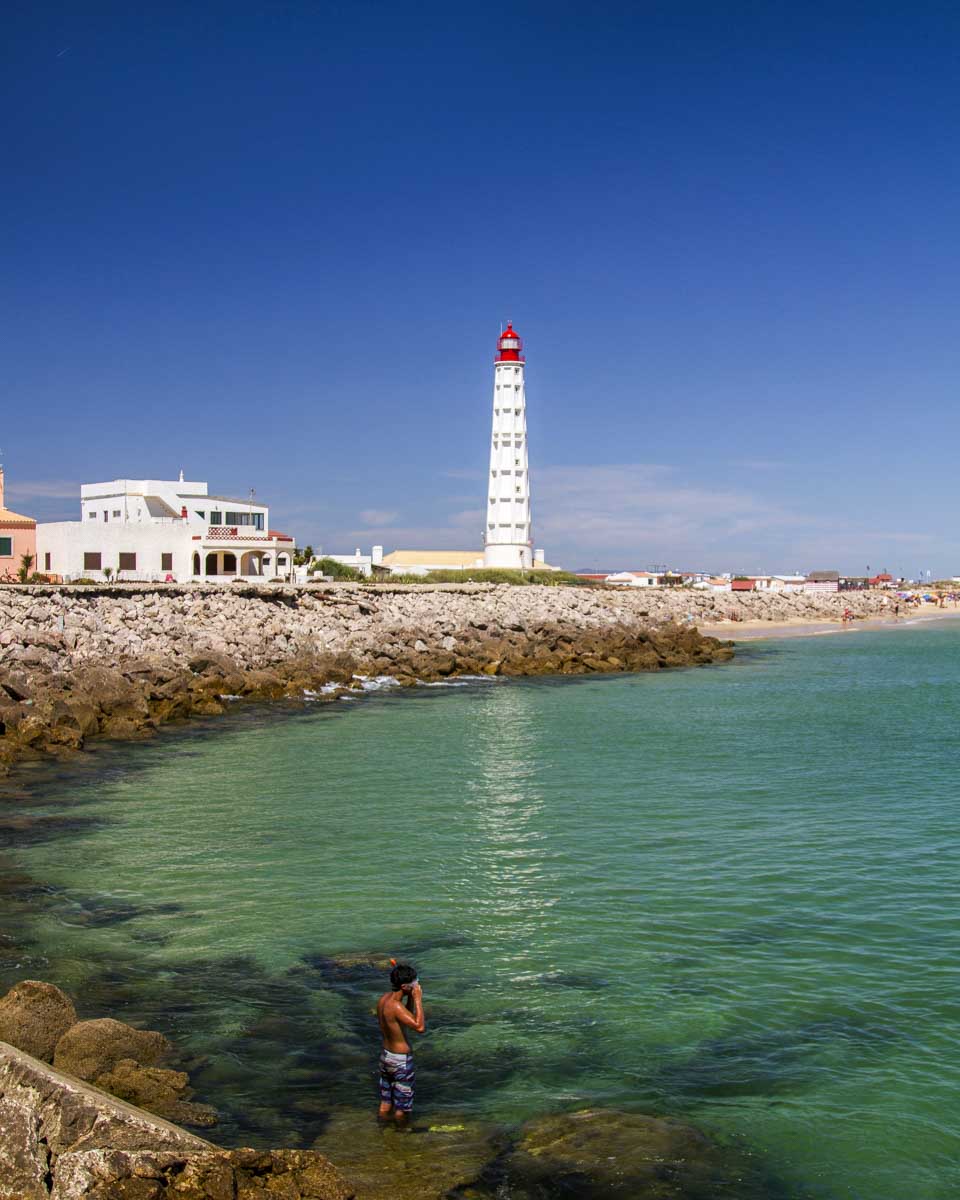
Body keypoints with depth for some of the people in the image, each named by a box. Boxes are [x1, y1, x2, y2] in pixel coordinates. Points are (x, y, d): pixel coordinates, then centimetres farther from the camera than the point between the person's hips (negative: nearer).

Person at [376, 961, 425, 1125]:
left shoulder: (384, 998, -2)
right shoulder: (395, 1006, -29)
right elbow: (420, 1027, -35)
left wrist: (411, 998, 0)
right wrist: (418, 999, -29)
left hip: (385, 1055, 9)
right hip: (401, 1061, -9)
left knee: (385, 1102, 22)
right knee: (402, 1105, 11)